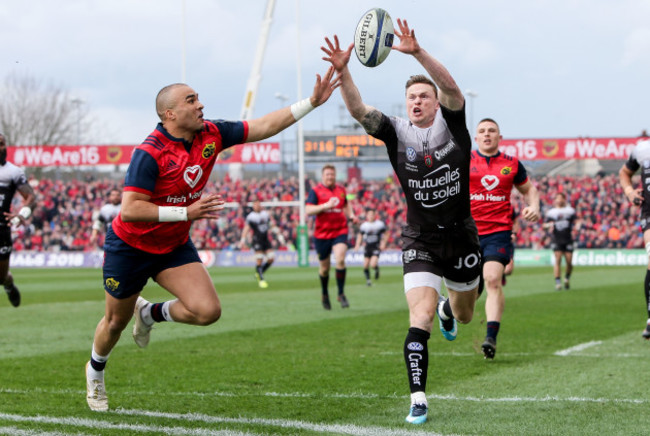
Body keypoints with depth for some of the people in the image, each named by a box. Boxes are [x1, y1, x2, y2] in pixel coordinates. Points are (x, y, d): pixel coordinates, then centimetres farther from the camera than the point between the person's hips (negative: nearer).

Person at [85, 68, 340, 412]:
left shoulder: (211, 135, -8)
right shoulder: (149, 154, -27)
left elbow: (263, 127, -3)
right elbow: (129, 210, -32)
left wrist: (311, 102, -10)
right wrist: (186, 212, -35)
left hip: (174, 246, 5)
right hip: (131, 246, -5)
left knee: (208, 311, -14)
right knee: (116, 322, 11)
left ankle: (150, 313, 17)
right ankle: (95, 371, 43)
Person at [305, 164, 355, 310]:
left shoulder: (341, 190, 10)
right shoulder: (315, 191, -3)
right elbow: (308, 210, -14)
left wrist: (350, 214, 10)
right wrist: (326, 206, -22)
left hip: (340, 231, 2)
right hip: (322, 233, -2)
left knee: (340, 260, -20)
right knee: (324, 267, 7)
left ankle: (341, 294, -9)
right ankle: (324, 294, 33)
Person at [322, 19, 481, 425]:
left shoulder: (452, 124, -6)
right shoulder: (396, 132, -4)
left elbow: (451, 86, -25)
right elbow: (358, 110, -17)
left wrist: (418, 52, -40)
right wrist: (342, 71, -34)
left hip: (461, 235, 1)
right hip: (420, 240, -1)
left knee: (464, 315, 22)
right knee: (419, 321, -16)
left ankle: (448, 308, 60)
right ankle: (418, 400, -11)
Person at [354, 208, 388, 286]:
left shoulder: (380, 224, -5)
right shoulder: (364, 225, 1)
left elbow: (385, 234, 5)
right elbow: (360, 235, 16)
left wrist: (383, 243, -7)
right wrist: (358, 244, 4)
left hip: (376, 247, -3)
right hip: (367, 247, 3)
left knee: (373, 265, -17)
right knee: (366, 265, 0)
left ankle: (377, 269, 19)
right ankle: (368, 279, 20)